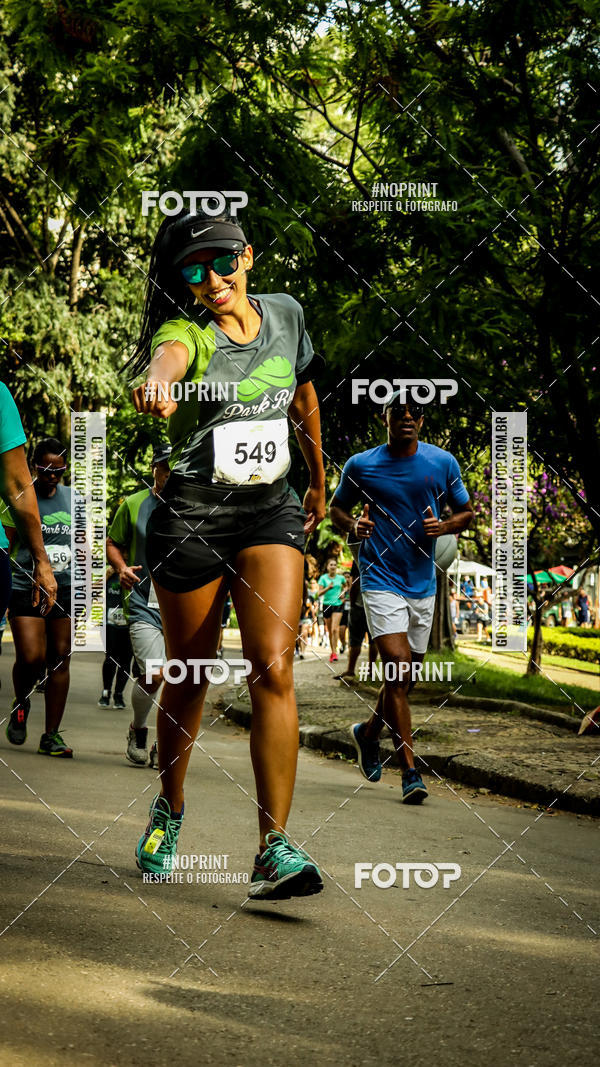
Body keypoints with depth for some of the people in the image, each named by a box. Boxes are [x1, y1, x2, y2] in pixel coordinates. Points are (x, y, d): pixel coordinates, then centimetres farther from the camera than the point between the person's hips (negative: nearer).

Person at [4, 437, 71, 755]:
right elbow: (6, 546, 1)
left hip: (66, 590, 4)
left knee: (60, 658, 2)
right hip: (26, 589, -4)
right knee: (31, 658, -15)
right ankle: (20, 705, 18)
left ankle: (51, 735, 9)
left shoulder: (73, 498, 10)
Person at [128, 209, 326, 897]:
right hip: (190, 519, -2)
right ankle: (169, 808, 36)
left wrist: (319, 483, 29)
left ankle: (275, 848, -16)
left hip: (270, 512, 2)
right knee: (188, 679, 9)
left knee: (273, 666, -15)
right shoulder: (186, 331, -13)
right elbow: (168, 353, -40)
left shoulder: (284, 313, 2)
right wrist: (157, 381, -65)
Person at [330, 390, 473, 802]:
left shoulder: (443, 463, 2)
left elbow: (466, 512, 12)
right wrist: (353, 525, -11)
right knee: (398, 666, -17)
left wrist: (444, 526, -10)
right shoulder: (360, 465, -3)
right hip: (381, 579, -4)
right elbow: (337, 509, 11)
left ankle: (368, 732, 41)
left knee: (407, 677, 12)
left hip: (423, 582, 4)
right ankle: (411, 770, -14)